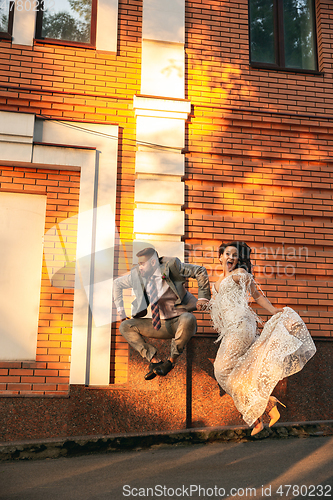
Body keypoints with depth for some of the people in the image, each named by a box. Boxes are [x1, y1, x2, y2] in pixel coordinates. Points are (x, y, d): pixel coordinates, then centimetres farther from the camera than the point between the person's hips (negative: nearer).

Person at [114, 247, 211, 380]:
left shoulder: (170, 265, -11)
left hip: (179, 321, -5)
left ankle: (171, 360, -17)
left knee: (188, 319, -39)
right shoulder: (137, 274, 0)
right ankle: (154, 360, -14)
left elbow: (200, 271, -4)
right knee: (125, 326, -7)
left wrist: (203, 298, -10)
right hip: (159, 324, 5)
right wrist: (121, 313, 10)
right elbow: (117, 284, 16)